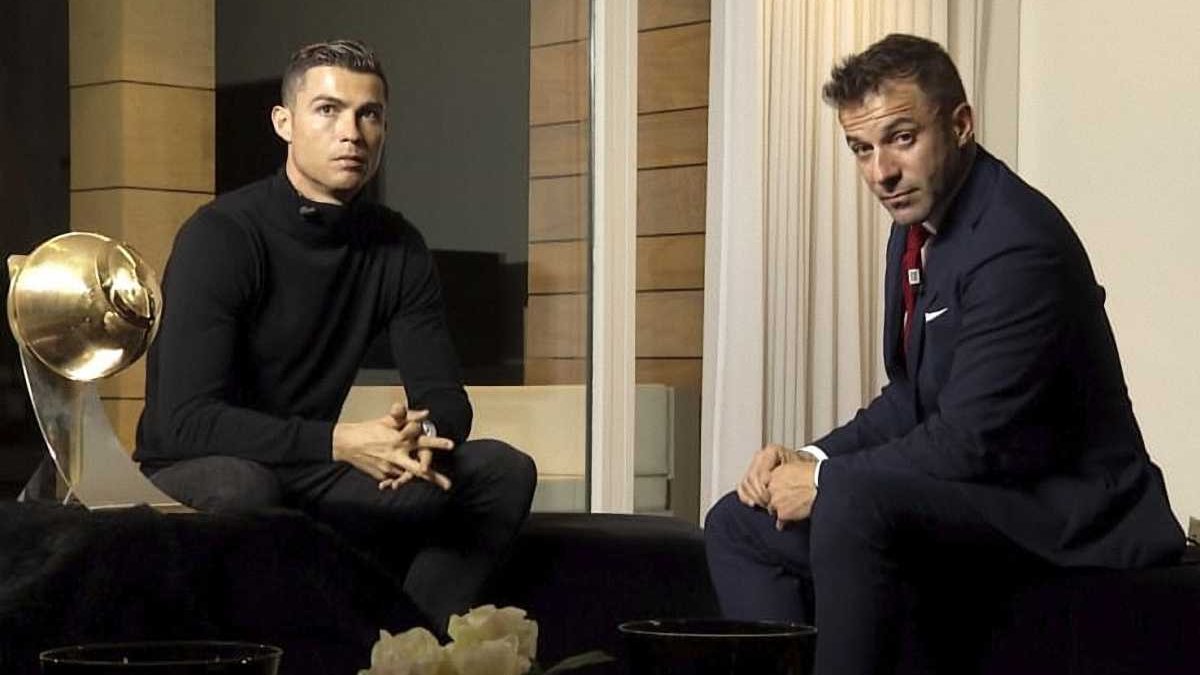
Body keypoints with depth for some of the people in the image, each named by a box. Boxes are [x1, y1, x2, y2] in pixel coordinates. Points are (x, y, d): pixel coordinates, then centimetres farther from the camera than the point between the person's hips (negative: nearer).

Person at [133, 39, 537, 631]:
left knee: (504, 471, -9)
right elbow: (187, 420, -24)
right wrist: (339, 442, -34)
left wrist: (424, 437, -22)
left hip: (310, 476, 6)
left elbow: (443, 394, 3)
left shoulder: (397, 248, 3)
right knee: (242, 488, -40)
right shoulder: (221, 236, -16)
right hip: (191, 474, -6)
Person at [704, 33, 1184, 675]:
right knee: (737, 524, 7)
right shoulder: (917, 225, 8)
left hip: (1065, 513, -10)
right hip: (977, 489, 10)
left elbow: (972, 440, -24)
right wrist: (812, 458, -1)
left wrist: (826, 480, -14)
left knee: (852, 500, -33)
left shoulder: (1017, 242, -22)